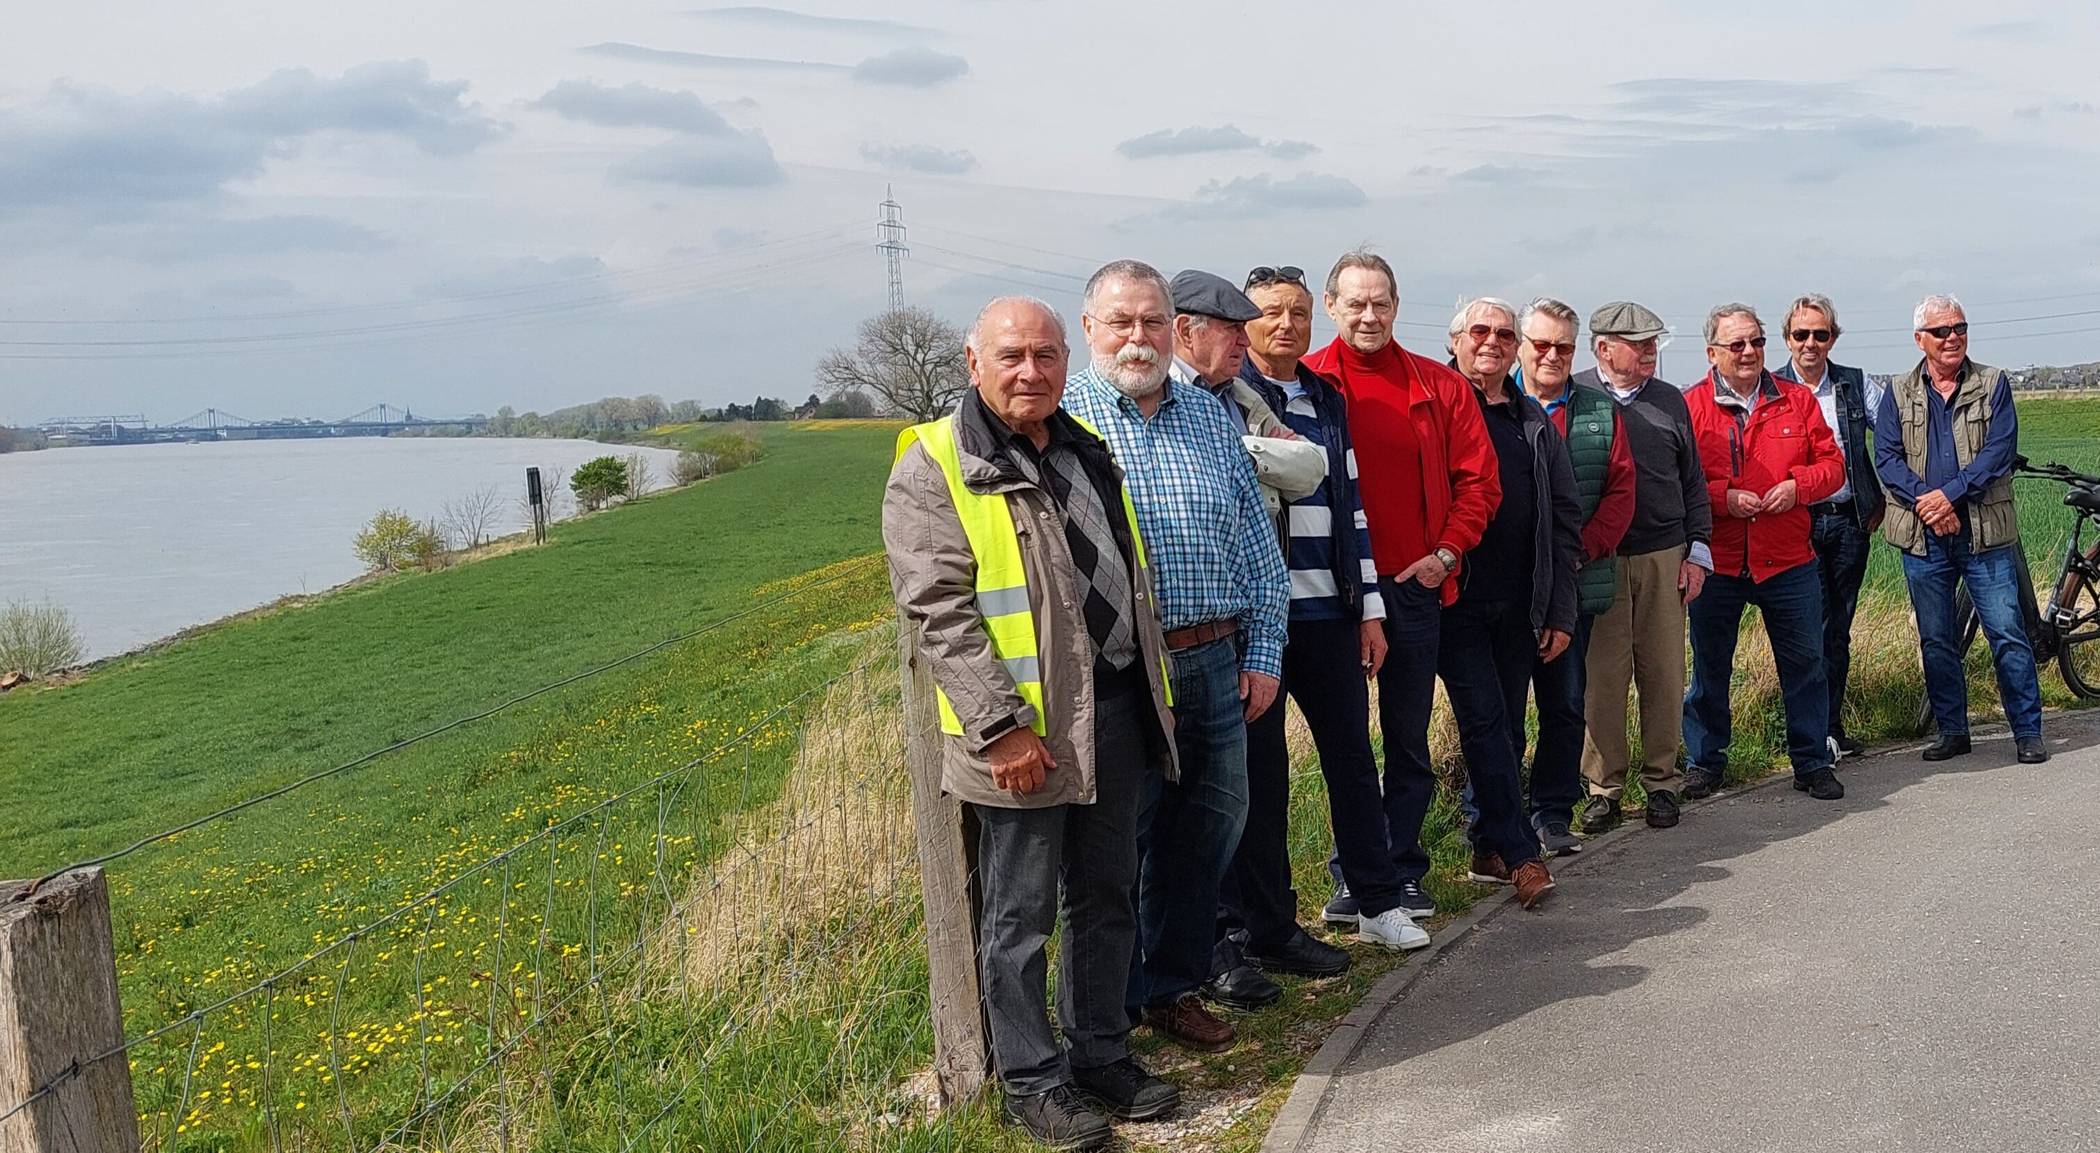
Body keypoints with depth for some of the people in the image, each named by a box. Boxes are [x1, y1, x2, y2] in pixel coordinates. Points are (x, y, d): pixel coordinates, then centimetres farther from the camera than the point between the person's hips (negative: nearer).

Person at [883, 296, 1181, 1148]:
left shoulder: (1085, 451, 14)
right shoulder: (934, 466, -9)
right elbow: (937, 611, -15)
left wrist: (1153, 690, 18)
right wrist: (1002, 726, -20)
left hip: (1116, 711, 7)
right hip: (1023, 731, -7)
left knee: (1106, 898, 15)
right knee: (1021, 915, 4)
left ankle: (1100, 1053, 29)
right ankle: (1031, 1079, 18)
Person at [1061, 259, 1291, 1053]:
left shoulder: (1211, 417, 12)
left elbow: (1256, 546, 14)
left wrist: (1263, 652, 8)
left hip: (1215, 665, 5)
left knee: (1208, 829, 13)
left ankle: (1173, 987, 30)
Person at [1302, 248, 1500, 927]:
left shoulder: (1439, 387, 7)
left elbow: (1479, 478, 8)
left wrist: (1447, 552, -3)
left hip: (1415, 585, 2)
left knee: (1410, 739, 9)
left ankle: (1402, 872, 20)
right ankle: (1352, 878, 17)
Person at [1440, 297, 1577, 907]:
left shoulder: (1535, 423, 13)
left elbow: (1564, 519, 13)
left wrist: (1560, 611, 9)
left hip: (1519, 605, 5)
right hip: (1457, 598, -5)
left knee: (1505, 728, 10)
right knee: (1484, 721, -7)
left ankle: (1488, 847, 20)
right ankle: (1520, 854, -4)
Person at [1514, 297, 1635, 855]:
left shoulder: (1601, 412, 11)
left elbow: (1621, 489, 7)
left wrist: (1584, 548, -6)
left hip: (1576, 584, 4)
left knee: (1566, 703, 9)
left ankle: (1553, 814, 19)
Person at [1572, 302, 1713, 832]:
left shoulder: (1669, 401, 12)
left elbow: (1692, 481, 16)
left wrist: (1698, 550, 9)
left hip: (1664, 559, 3)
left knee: (1665, 674, 5)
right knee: (1602, 676, -1)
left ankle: (1662, 782, 17)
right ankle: (1603, 787, 10)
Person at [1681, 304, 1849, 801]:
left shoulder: (1796, 400, 6)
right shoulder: (1690, 406, -3)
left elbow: (1831, 462, 7)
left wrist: (1797, 486, -11)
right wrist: (1724, 497, -18)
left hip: (1788, 560, 2)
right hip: (1716, 562, -2)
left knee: (1805, 662, 8)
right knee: (1709, 667, 9)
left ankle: (1812, 762, 21)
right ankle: (1704, 762, 23)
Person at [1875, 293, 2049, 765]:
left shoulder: (1994, 385, 5)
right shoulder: (1898, 394, 9)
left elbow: (2000, 450, -6)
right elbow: (1886, 457, -1)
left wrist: (1950, 494, -17)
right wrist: (1924, 499, -16)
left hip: (1985, 532, -2)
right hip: (1923, 536, 2)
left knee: (2007, 633, -4)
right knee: (1936, 641, 7)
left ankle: (2028, 731, 5)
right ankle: (1952, 731, 18)